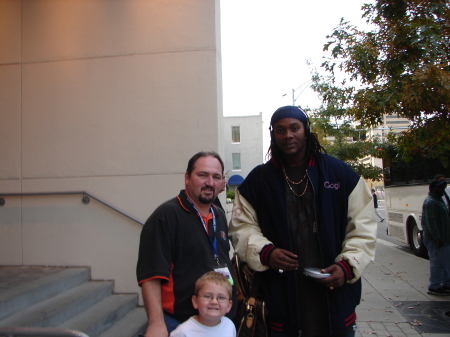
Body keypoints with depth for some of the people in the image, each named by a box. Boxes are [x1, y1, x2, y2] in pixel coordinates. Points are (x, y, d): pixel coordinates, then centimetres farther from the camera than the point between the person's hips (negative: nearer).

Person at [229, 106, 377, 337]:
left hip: (335, 293, 1)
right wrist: (265, 251, -12)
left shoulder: (340, 173, 2)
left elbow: (362, 227, 3)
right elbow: (242, 227, 5)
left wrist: (348, 265, -10)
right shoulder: (257, 180, 4)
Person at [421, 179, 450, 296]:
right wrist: (437, 238, -26)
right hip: (435, 240, -10)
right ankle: (434, 287, 3)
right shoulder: (430, 202, -17)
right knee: (437, 263, -5)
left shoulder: (438, 200, 17)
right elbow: (430, 222, -24)